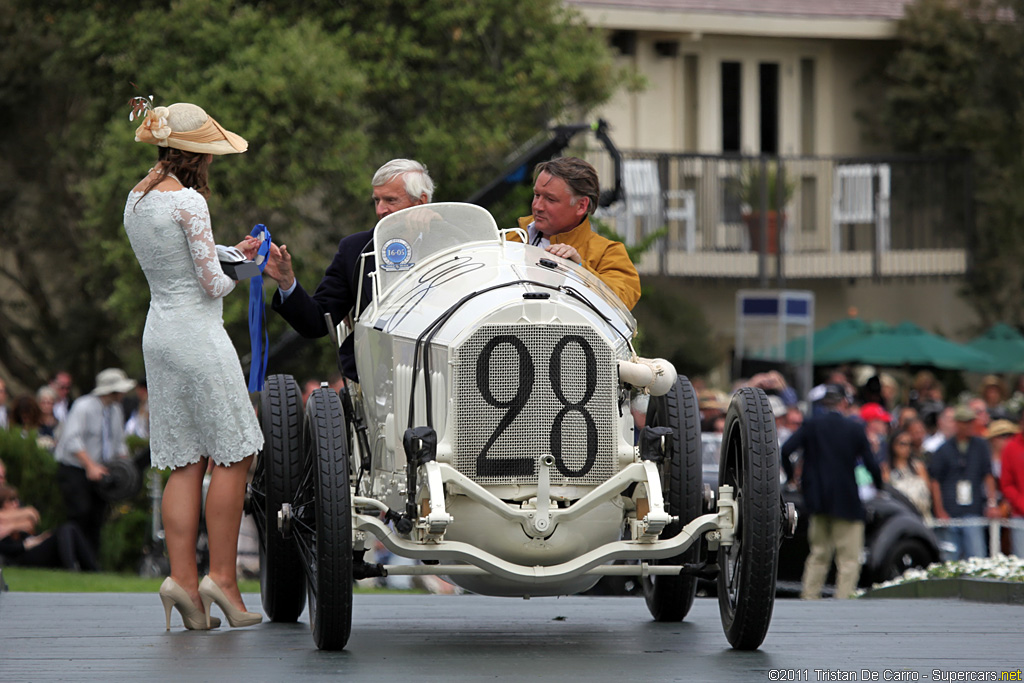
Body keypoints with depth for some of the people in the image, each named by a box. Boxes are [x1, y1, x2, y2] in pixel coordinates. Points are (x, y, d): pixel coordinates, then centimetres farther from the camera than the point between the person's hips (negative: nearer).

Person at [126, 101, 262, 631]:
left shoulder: (136, 200, 11)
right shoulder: (189, 202, -15)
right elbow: (212, 283, -15)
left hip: (158, 330, 8)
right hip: (198, 332, -8)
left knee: (186, 462, 8)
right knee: (232, 454, -1)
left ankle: (182, 577, -1)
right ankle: (222, 576, -4)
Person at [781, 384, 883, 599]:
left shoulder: (810, 425, -1)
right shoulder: (855, 428, -6)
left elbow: (786, 450, -10)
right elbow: (870, 463, -7)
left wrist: (790, 476, 6)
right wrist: (878, 484, 12)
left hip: (818, 499, 3)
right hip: (846, 501, -3)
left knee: (819, 553, 17)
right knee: (849, 558, 2)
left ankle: (809, 596, 14)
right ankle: (843, 599, -5)